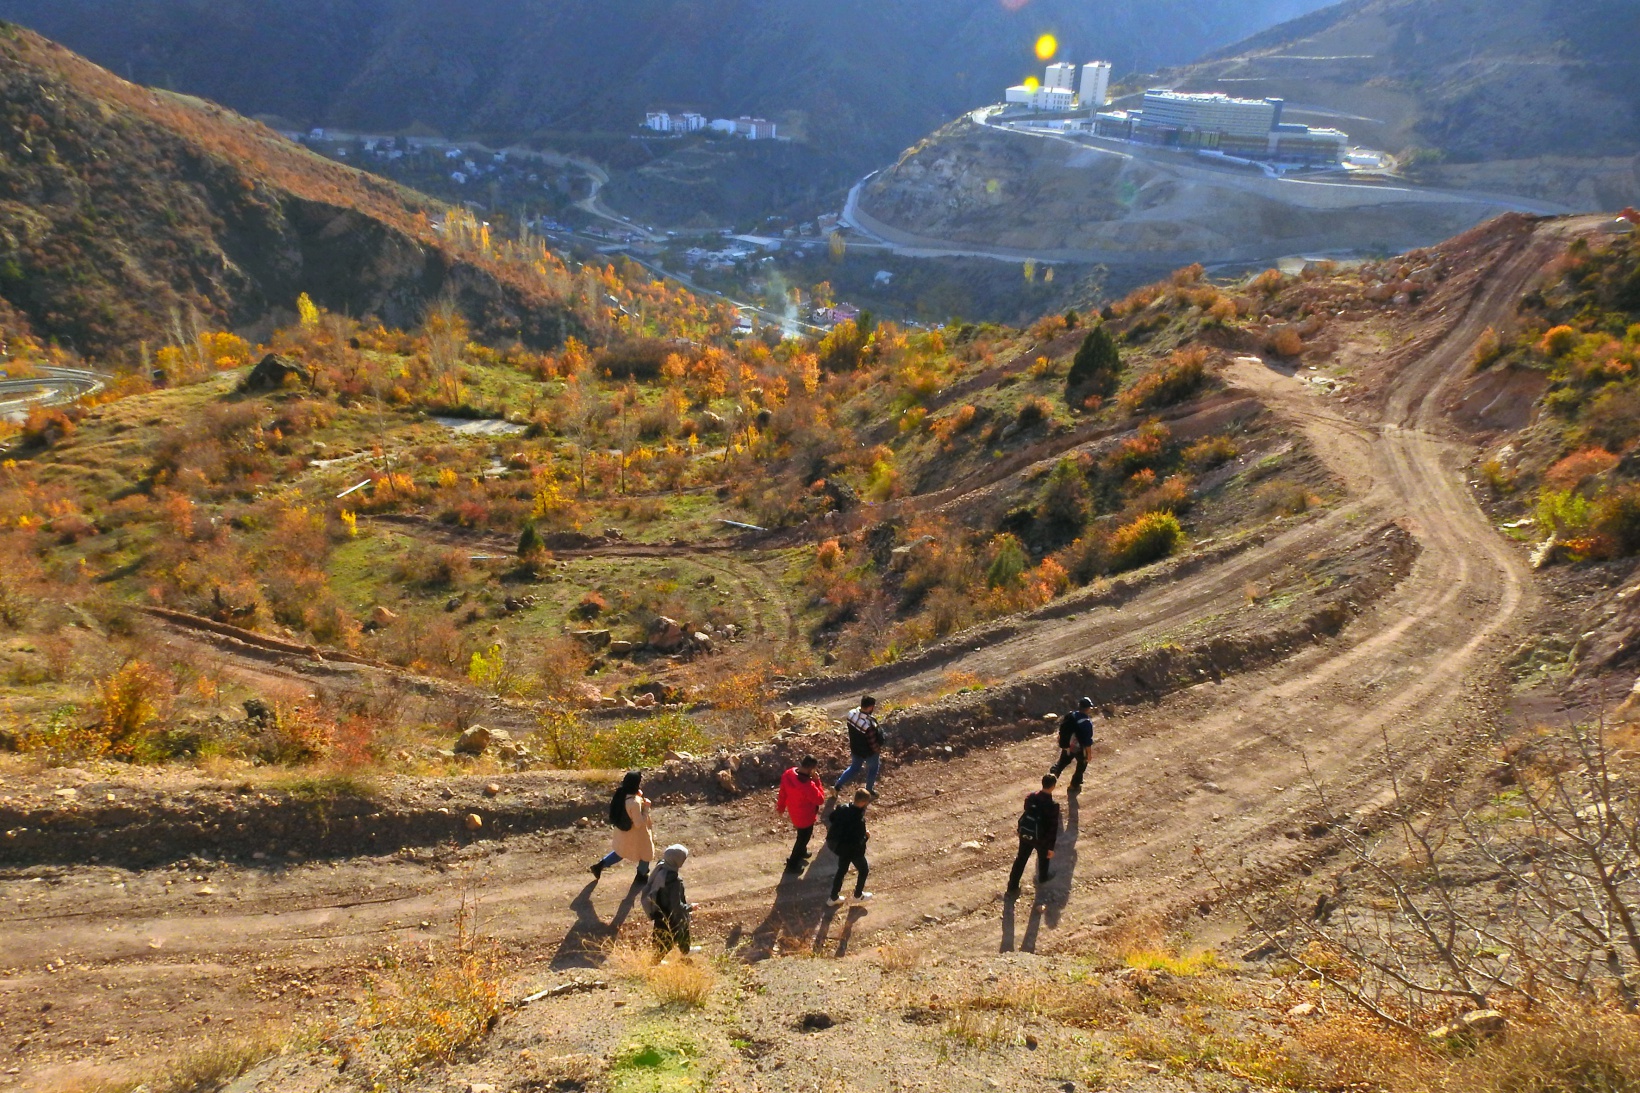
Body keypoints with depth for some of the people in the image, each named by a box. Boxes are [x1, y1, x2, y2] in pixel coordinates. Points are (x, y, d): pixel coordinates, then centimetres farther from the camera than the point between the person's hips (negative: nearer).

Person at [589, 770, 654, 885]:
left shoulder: (620, 794, -12)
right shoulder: (634, 802, -37)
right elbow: (639, 823, -29)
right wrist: (646, 808, -21)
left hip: (623, 831, 7)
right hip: (635, 834, -7)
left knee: (622, 851, 32)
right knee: (646, 853, 20)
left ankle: (600, 865, 32)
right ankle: (641, 876, 41)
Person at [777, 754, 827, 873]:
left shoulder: (788, 774, -17)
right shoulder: (808, 785, -40)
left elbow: (783, 792, -1)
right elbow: (820, 800, -24)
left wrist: (781, 807, 15)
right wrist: (817, 781, -22)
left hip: (794, 812, 8)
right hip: (805, 816, -8)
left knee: (802, 836, 34)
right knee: (803, 838, 17)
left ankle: (801, 852, 57)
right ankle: (792, 864, 32)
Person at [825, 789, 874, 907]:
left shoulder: (843, 809, -13)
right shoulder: (859, 820, -35)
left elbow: (831, 818, 4)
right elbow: (858, 841, -31)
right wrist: (866, 837, -12)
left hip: (838, 846, 7)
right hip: (853, 850, -7)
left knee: (841, 870, 25)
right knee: (863, 870, 21)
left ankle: (834, 898, 36)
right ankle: (858, 895, 40)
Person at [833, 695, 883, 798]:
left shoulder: (852, 713, -19)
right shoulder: (869, 725, -40)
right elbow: (873, 743, -26)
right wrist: (879, 750, -6)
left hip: (855, 748, 6)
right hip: (869, 752, -6)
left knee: (854, 768, 29)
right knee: (873, 769, 24)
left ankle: (837, 786, 28)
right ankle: (869, 791, 44)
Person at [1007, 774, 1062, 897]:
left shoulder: (1031, 797, -9)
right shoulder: (1052, 805, -25)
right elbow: (1053, 828, -20)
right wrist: (1051, 847, -11)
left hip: (1025, 834, 4)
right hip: (1041, 838, -4)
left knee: (1020, 860, 16)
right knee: (1044, 858, 27)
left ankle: (1012, 887, 22)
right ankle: (1042, 878, 52)